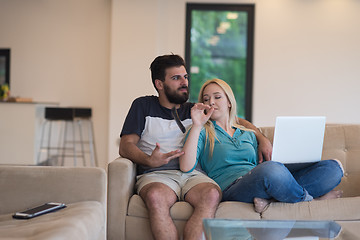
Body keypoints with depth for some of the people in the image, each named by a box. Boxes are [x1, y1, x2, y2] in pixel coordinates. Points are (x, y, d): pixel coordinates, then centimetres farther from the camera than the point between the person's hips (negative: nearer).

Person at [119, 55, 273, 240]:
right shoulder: (143, 106, 16)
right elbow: (125, 146, 6)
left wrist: (261, 138, 10)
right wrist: (149, 161, -16)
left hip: (193, 175, 2)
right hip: (157, 175, -2)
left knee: (212, 194, -35)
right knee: (156, 196, -39)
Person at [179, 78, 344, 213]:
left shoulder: (248, 134, 29)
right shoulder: (202, 133, 14)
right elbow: (186, 167, -4)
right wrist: (197, 126, -7)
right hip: (231, 187, -6)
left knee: (333, 167, -9)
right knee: (271, 169, -40)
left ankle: (271, 199, -23)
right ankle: (309, 198, -11)